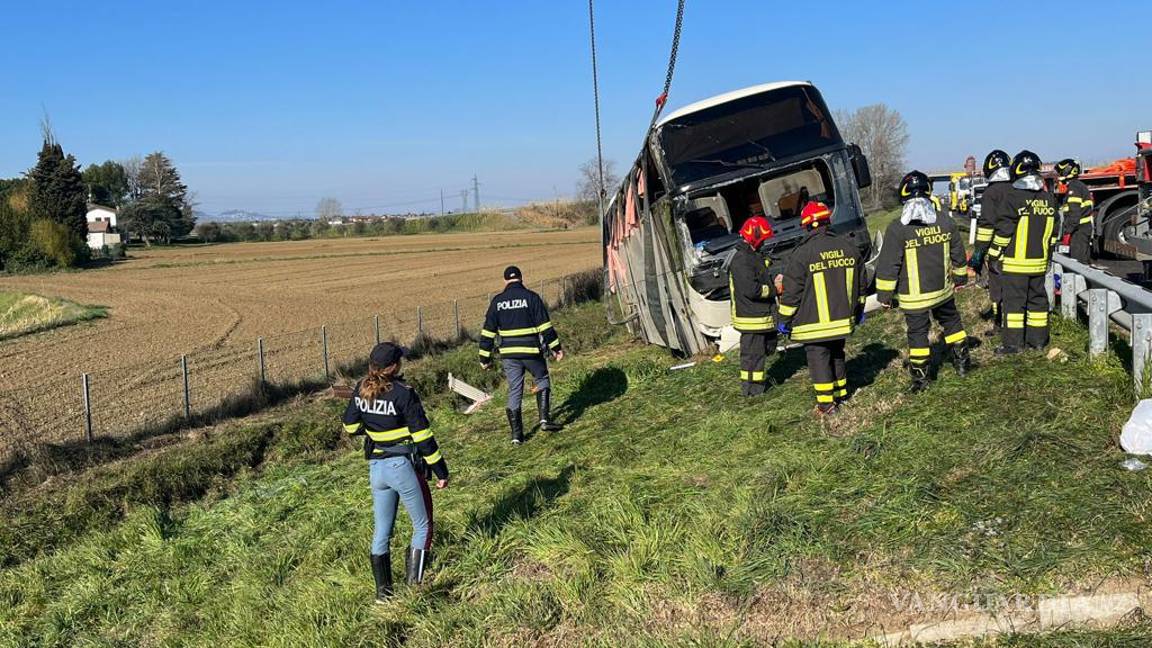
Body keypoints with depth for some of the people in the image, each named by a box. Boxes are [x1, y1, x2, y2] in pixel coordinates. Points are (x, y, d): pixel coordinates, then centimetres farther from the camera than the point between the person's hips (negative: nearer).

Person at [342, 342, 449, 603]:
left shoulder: (361, 390, 0)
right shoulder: (403, 394, -18)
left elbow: (350, 427, 12)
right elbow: (423, 435, -15)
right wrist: (440, 470, -8)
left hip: (376, 467, 6)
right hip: (403, 466, -6)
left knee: (381, 531, 15)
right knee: (422, 526, 10)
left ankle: (383, 591, 20)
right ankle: (414, 586, 7)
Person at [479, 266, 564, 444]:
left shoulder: (497, 301, 4)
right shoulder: (531, 297, -4)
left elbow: (488, 331, 4)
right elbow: (545, 326, -7)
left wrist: (484, 357, 9)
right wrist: (555, 347, -1)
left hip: (508, 354, 2)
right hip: (531, 352, -2)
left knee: (514, 392, 9)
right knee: (542, 381, 19)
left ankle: (516, 435, 10)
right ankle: (545, 419, 5)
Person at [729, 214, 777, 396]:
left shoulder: (754, 256, 14)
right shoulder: (741, 260, -21)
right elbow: (750, 289, -28)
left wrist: (774, 282, 4)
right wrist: (774, 290, -15)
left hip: (762, 315, 11)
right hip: (751, 317, -11)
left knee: (767, 347, 22)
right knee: (752, 352, 0)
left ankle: (759, 379, 35)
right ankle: (750, 387, 10)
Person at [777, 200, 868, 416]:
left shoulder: (801, 254, -15)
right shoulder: (848, 246, 3)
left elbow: (791, 291, -12)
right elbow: (860, 283, 13)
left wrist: (784, 319, -1)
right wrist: (858, 309, 25)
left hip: (814, 323, -6)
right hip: (842, 318, 6)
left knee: (818, 358, 2)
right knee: (837, 353, 21)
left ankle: (826, 403, 1)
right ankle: (841, 393, 31)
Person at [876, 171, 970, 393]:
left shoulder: (897, 229, -18)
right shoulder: (946, 223, -3)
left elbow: (888, 265, -15)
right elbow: (958, 255, 9)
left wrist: (884, 294, -6)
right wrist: (960, 277, 26)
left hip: (914, 297, -4)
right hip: (943, 290, 4)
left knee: (917, 333, 6)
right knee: (952, 323, 23)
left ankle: (920, 378, 13)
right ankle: (962, 363, 35)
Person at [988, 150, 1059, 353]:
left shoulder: (1014, 197, -14)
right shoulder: (1048, 198, 7)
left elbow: (1004, 229, -13)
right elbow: (1052, 230, 14)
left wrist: (995, 252, -3)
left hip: (1015, 261, -6)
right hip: (1039, 261, 6)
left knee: (1014, 300, -2)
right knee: (1037, 298, 13)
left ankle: (1012, 342, -2)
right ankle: (1038, 339, 19)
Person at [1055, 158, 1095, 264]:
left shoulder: (1074, 188, -14)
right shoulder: (1081, 186, 19)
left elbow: (1074, 213, -21)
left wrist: (1067, 232, -20)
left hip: (1079, 230, -11)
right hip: (1086, 228, 11)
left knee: (1077, 262, -12)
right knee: (1085, 260, 15)